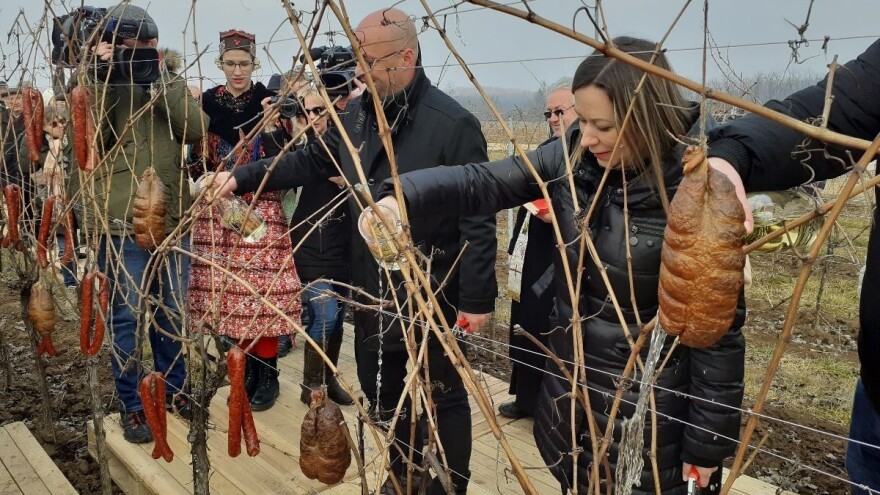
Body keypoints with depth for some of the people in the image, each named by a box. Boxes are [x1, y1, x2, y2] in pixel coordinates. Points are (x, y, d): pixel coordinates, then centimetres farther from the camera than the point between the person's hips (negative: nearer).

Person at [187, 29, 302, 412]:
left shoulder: (268, 100, 0)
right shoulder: (207, 102, 7)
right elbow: (199, 157, 9)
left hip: (261, 207, -3)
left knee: (261, 288, -4)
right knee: (228, 287, 5)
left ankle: (267, 371, 8)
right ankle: (245, 365, 20)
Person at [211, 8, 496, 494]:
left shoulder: (454, 123, -18)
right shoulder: (356, 115, 3)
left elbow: (477, 219, -18)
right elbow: (310, 161, 16)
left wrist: (477, 298, -17)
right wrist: (242, 177, 8)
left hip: (432, 291, -7)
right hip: (371, 287, 7)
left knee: (443, 395, 11)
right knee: (378, 385, 22)